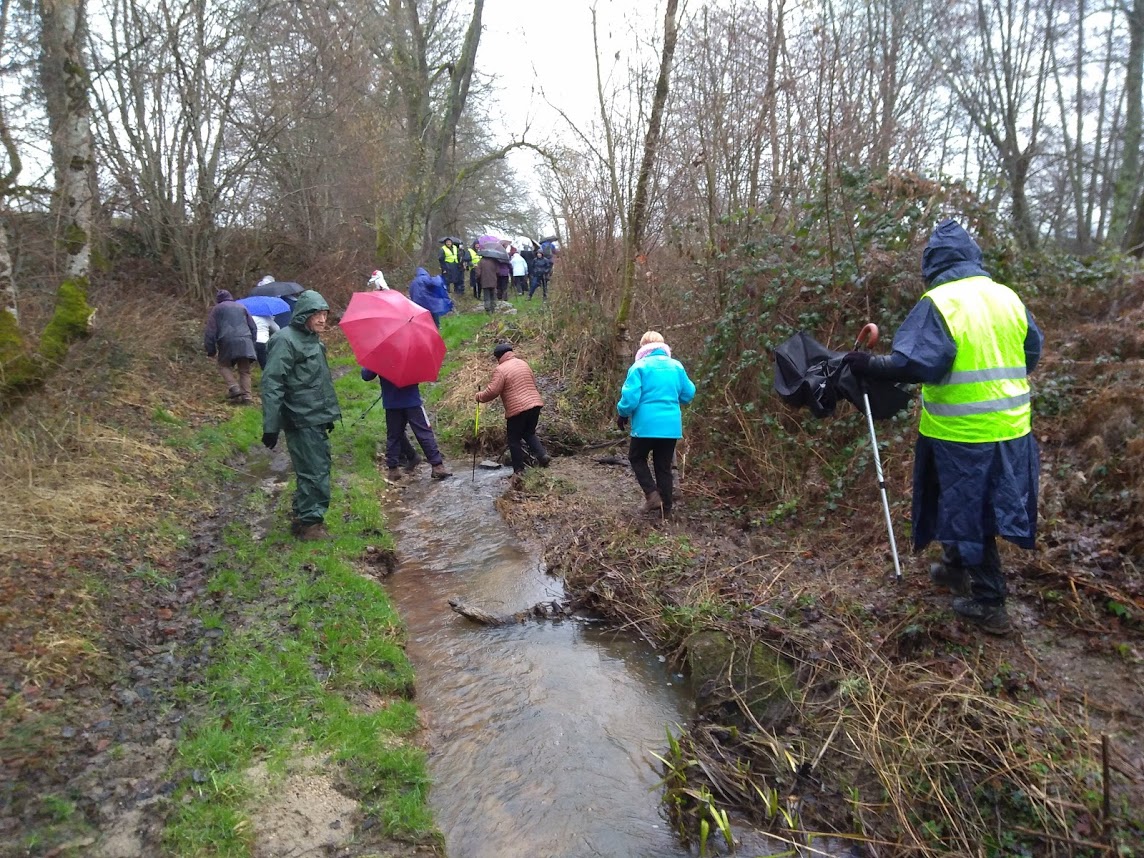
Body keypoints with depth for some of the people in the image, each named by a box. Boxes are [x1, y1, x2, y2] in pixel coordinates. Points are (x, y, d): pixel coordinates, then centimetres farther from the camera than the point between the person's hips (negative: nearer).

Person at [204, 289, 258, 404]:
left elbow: (210, 330, 7)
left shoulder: (217, 308, 14)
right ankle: (246, 395, -5)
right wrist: (251, 343, 31)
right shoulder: (241, 307, 24)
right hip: (245, 342, 3)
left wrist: (211, 350, 12)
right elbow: (253, 327, 23)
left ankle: (233, 387, -9)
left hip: (227, 342, -3)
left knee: (224, 365, 14)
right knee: (244, 370, 8)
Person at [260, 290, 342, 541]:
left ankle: (304, 518, 29)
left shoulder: (313, 340, 15)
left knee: (319, 468, 16)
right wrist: (270, 426, -22)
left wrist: (329, 414, 26)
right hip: (301, 421, -9)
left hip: (317, 419, 9)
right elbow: (271, 384, -19)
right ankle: (309, 523, 9)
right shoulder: (286, 340, -14)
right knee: (314, 473, -5)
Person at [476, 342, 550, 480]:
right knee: (529, 433, 24)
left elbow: (492, 391, -13)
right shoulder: (524, 363, 13)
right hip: (534, 404, 7)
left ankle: (519, 470, 9)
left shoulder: (501, 369, -9)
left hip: (517, 409, -7)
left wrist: (480, 397, 5)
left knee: (514, 440, 7)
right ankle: (542, 455, 4)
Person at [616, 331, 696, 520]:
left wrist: (621, 414, 4)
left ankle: (652, 495, 1)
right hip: (671, 425, 4)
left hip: (646, 424, -4)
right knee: (664, 466, 15)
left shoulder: (639, 367, -8)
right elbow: (688, 394, 11)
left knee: (637, 458, 18)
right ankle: (666, 508, 19)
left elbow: (630, 398, -14)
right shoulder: (676, 366, 5)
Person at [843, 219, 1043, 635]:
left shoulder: (939, 303, -15)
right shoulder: (1008, 297, 6)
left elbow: (917, 364, -26)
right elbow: (1033, 352, 15)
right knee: (984, 505, 21)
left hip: (962, 433, -7)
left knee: (967, 510, 6)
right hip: (1010, 428, 7)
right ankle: (956, 569, 40)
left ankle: (989, 602, 14)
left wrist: (869, 365, -15)